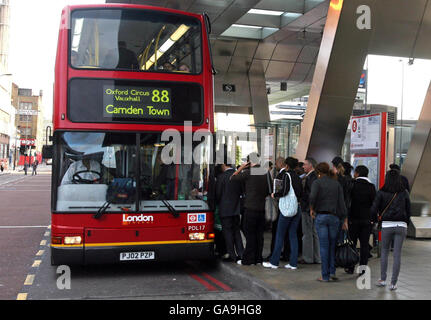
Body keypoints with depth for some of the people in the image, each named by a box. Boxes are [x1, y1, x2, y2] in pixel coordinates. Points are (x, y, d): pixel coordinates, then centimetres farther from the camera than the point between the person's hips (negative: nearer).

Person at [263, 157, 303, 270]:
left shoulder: (287, 175, -9)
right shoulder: (297, 177, 11)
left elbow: (285, 190, -20)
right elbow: (301, 193, 12)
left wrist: (275, 195, -5)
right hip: (297, 208, 7)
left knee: (280, 235, 1)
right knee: (293, 235, 9)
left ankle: (274, 262, 7)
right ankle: (293, 263, 10)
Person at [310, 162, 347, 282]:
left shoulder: (317, 182, -3)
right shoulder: (337, 184, 8)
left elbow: (312, 197, -20)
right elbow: (341, 202, 3)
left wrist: (311, 209, -3)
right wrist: (344, 219, 5)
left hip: (320, 216, -3)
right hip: (334, 216, 3)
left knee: (324, 246, 1)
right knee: (333, 245, 14)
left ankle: (325, 276, 5)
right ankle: (332, 272, 8)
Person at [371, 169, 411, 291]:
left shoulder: (381, 192, -3)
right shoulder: (404, 192, 2)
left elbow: (374, 210, -8)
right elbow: (408, 211, 6)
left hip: (387, 225, -1)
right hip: (401, 225, 1)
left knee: (384, 252, 16)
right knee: (397, 254, 5)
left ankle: (382, 279, 16)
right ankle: (393, 283, 6)